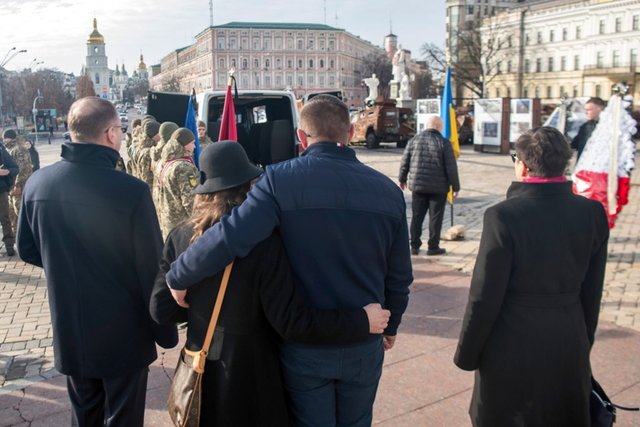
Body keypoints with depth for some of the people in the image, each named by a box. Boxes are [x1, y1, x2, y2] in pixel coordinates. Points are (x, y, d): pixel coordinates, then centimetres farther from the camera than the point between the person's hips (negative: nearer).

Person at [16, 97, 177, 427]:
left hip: (68, 331, 5)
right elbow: (152, 268, -18)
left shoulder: (37, 183, -8)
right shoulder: (131, 190, -24)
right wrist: (166, 332, -6)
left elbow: (27, 250, 6)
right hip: (123, 334, -5)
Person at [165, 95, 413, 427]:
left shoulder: (281, 180, -16)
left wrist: (177, 277, -8)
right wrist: (390, 326, 19)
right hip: (365, 347, 3)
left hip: (305, 346, -2)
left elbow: (228, 239, -25)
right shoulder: (387, 190, -5)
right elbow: (399, 276, 2)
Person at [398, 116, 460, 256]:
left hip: (417, 185, 3)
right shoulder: (444, 143, -8)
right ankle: (433, 247, 9)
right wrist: (455, 186, -1)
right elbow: (451, 168, -9)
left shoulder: (414, 140, 2)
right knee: (435, 218, 5)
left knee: (417, 216, 10)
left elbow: (404, 162, 7)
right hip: (438, 188, -3)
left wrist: (402, 179, 20)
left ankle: (415, 246, 14)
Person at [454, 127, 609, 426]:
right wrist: (584, 341, 17)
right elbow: (592, 292, 3)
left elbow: (485, 296, -16)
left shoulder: (504, 215, -20)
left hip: (512, 346, -4)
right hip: (571, 345, 5)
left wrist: (466, 354, -4)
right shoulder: (592, 213, -5)